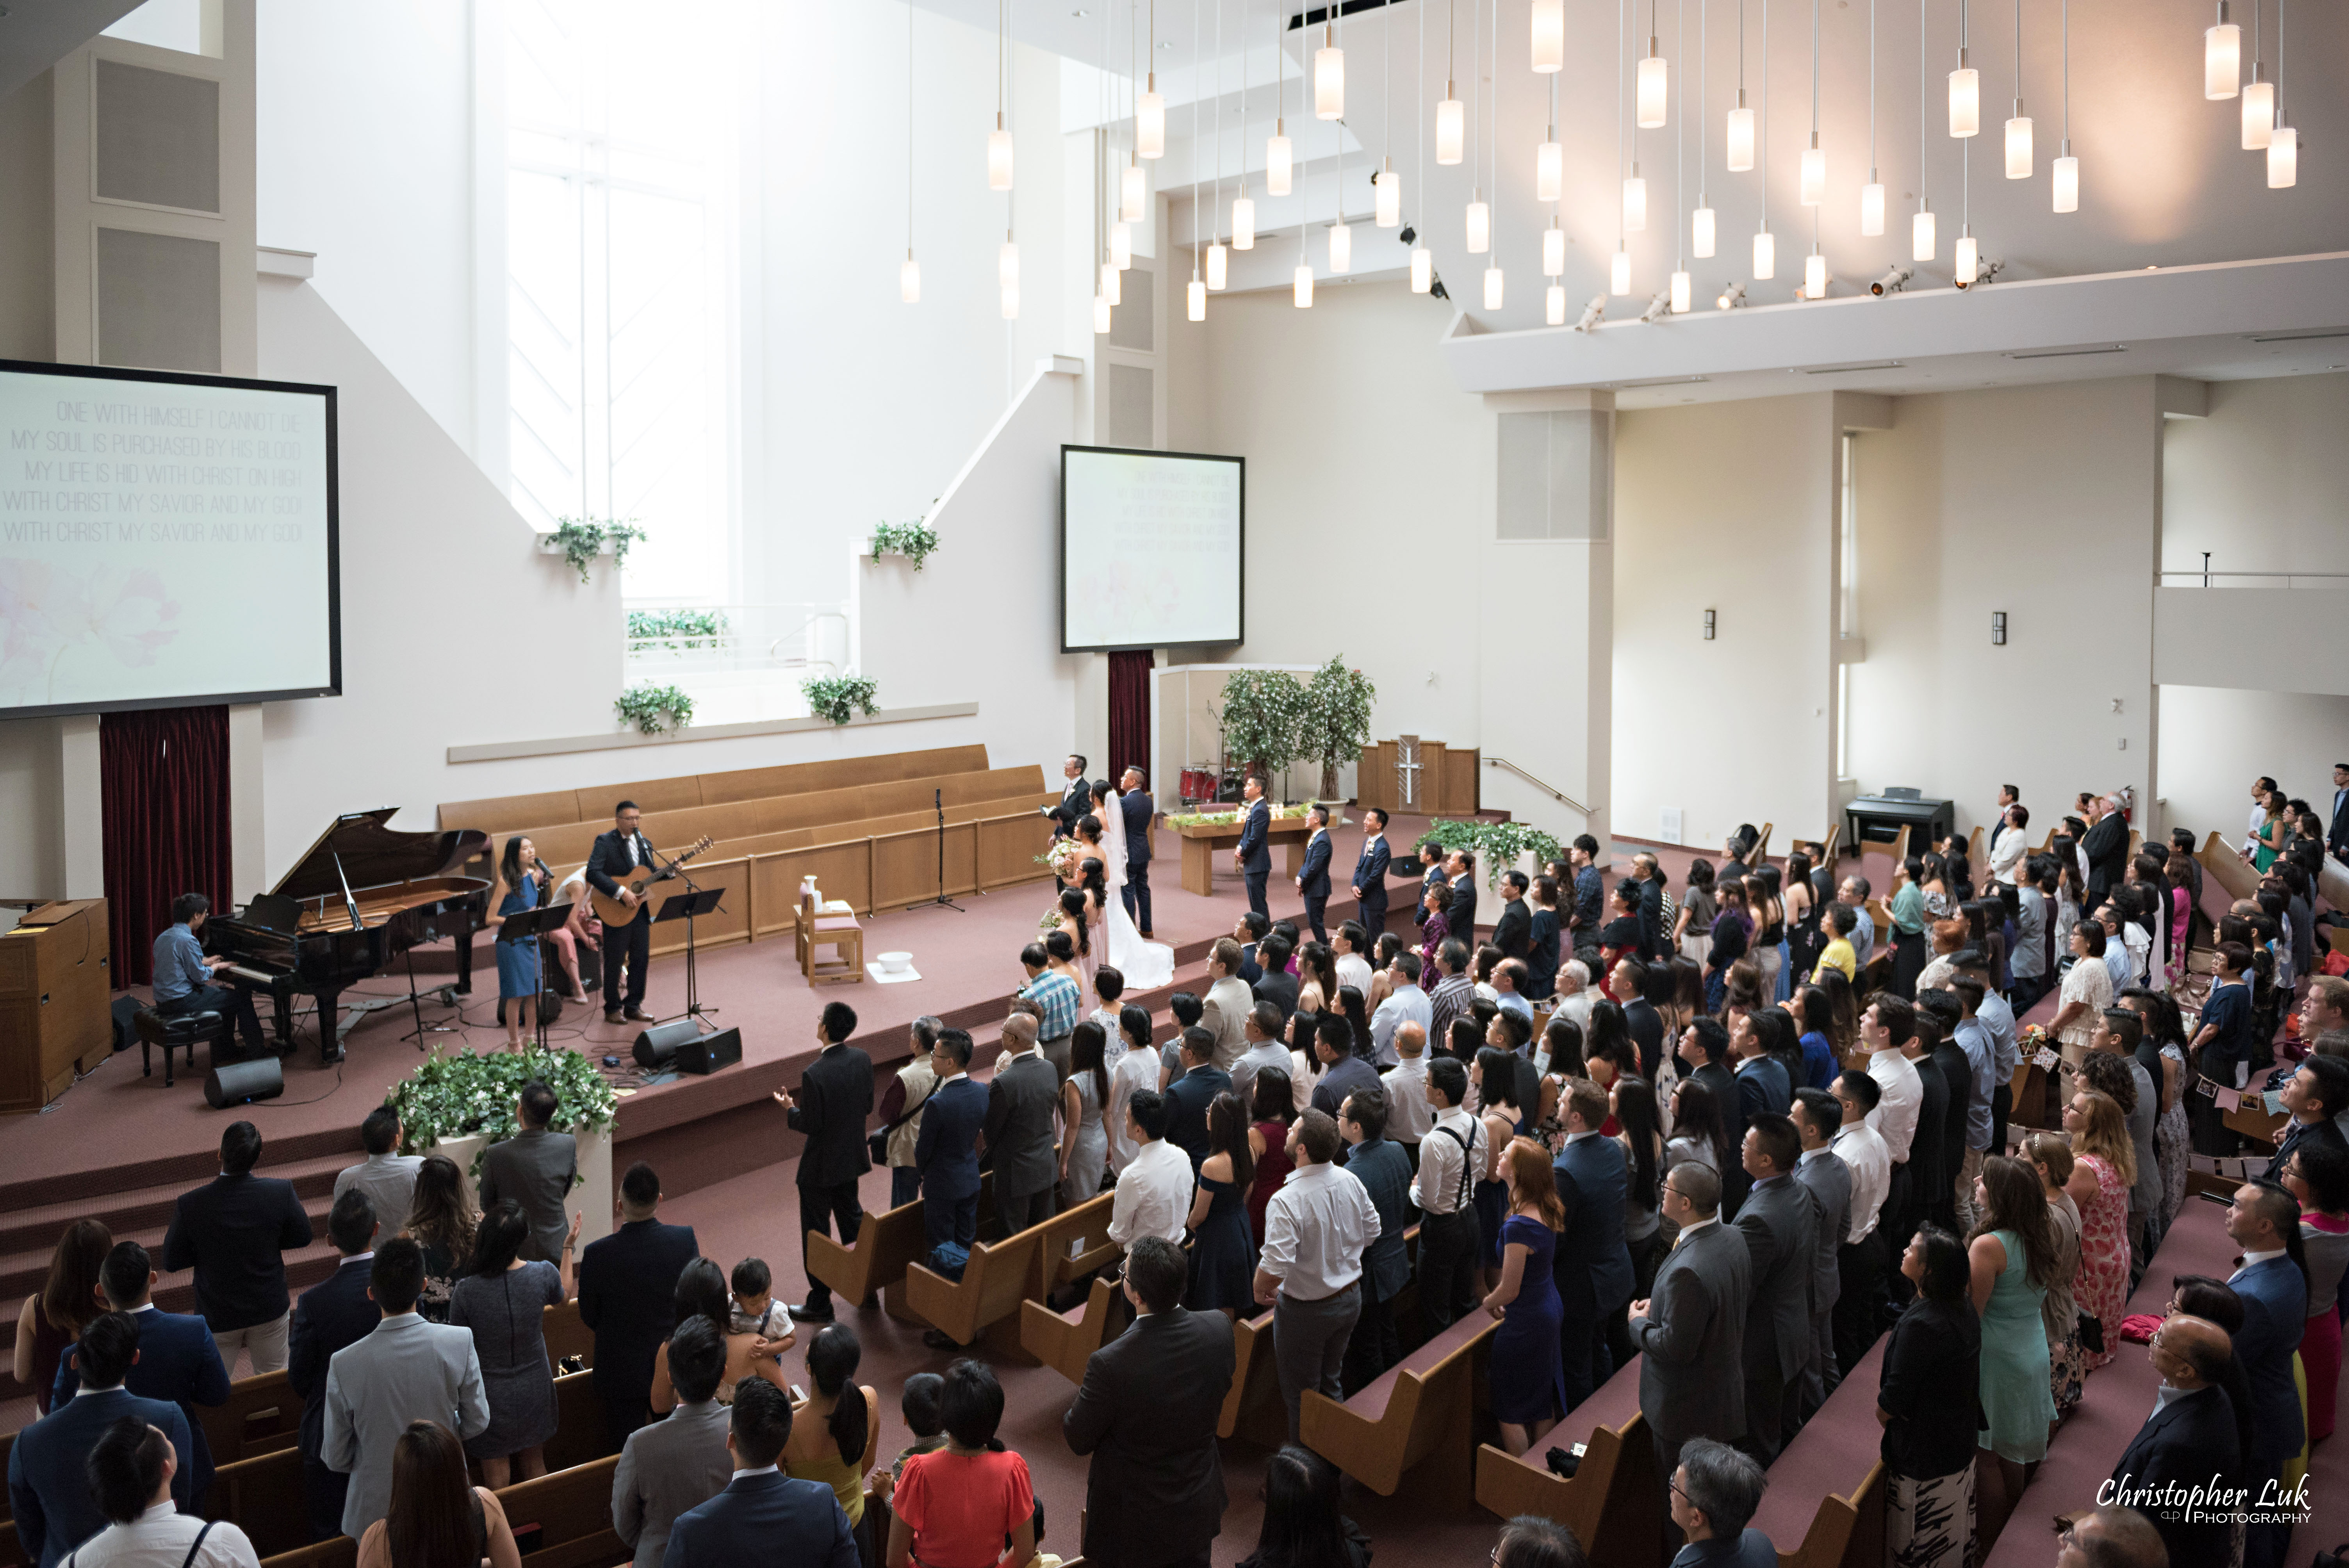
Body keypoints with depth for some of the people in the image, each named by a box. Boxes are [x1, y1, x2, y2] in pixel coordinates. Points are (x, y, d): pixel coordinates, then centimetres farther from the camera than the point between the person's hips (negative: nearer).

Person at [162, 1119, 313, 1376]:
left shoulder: (190, 1205, -23)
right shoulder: (281, 1192, -21)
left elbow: (171, 1262, -10)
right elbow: (303, 1238, -5)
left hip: (217, 1314, -1)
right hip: (270, 1307, 1)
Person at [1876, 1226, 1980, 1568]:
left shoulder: (1920, 1325, -31)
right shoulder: (1964, 1307, -4)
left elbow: (1892, 1403, -25)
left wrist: (1882, 1409, -2)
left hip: (1924, 1458, -8)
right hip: (1961, 1447, 9)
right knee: (1955, 1537, 25)